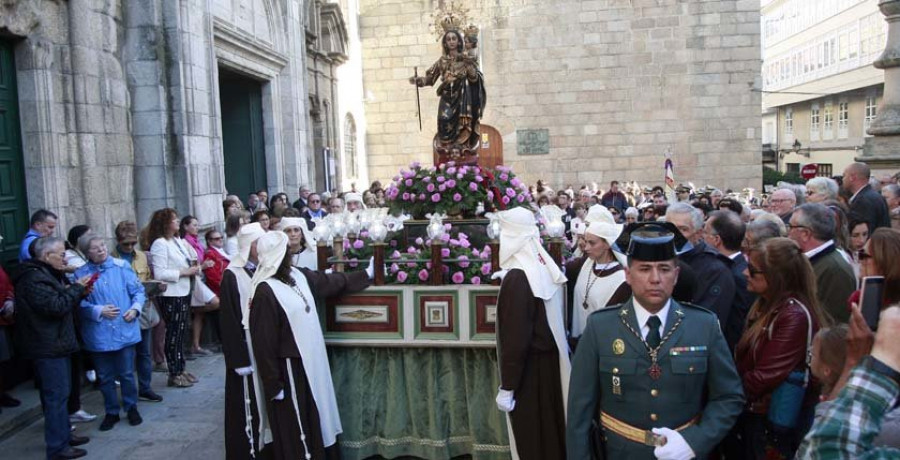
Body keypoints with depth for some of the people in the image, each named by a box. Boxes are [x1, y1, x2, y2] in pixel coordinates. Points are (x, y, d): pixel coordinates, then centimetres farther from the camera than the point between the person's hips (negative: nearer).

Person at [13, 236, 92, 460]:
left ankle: (64, 434, 30)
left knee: (61, 391, 18)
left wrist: (77, 291, 3)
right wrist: (77, 288, -14)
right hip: (47, 347, -11)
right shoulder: (34, 278, -19)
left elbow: (63, 301, 20)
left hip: (57, 344, 11)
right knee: (56, 395, -5)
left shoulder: (48, 274, 15)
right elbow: (56, 306, -26)